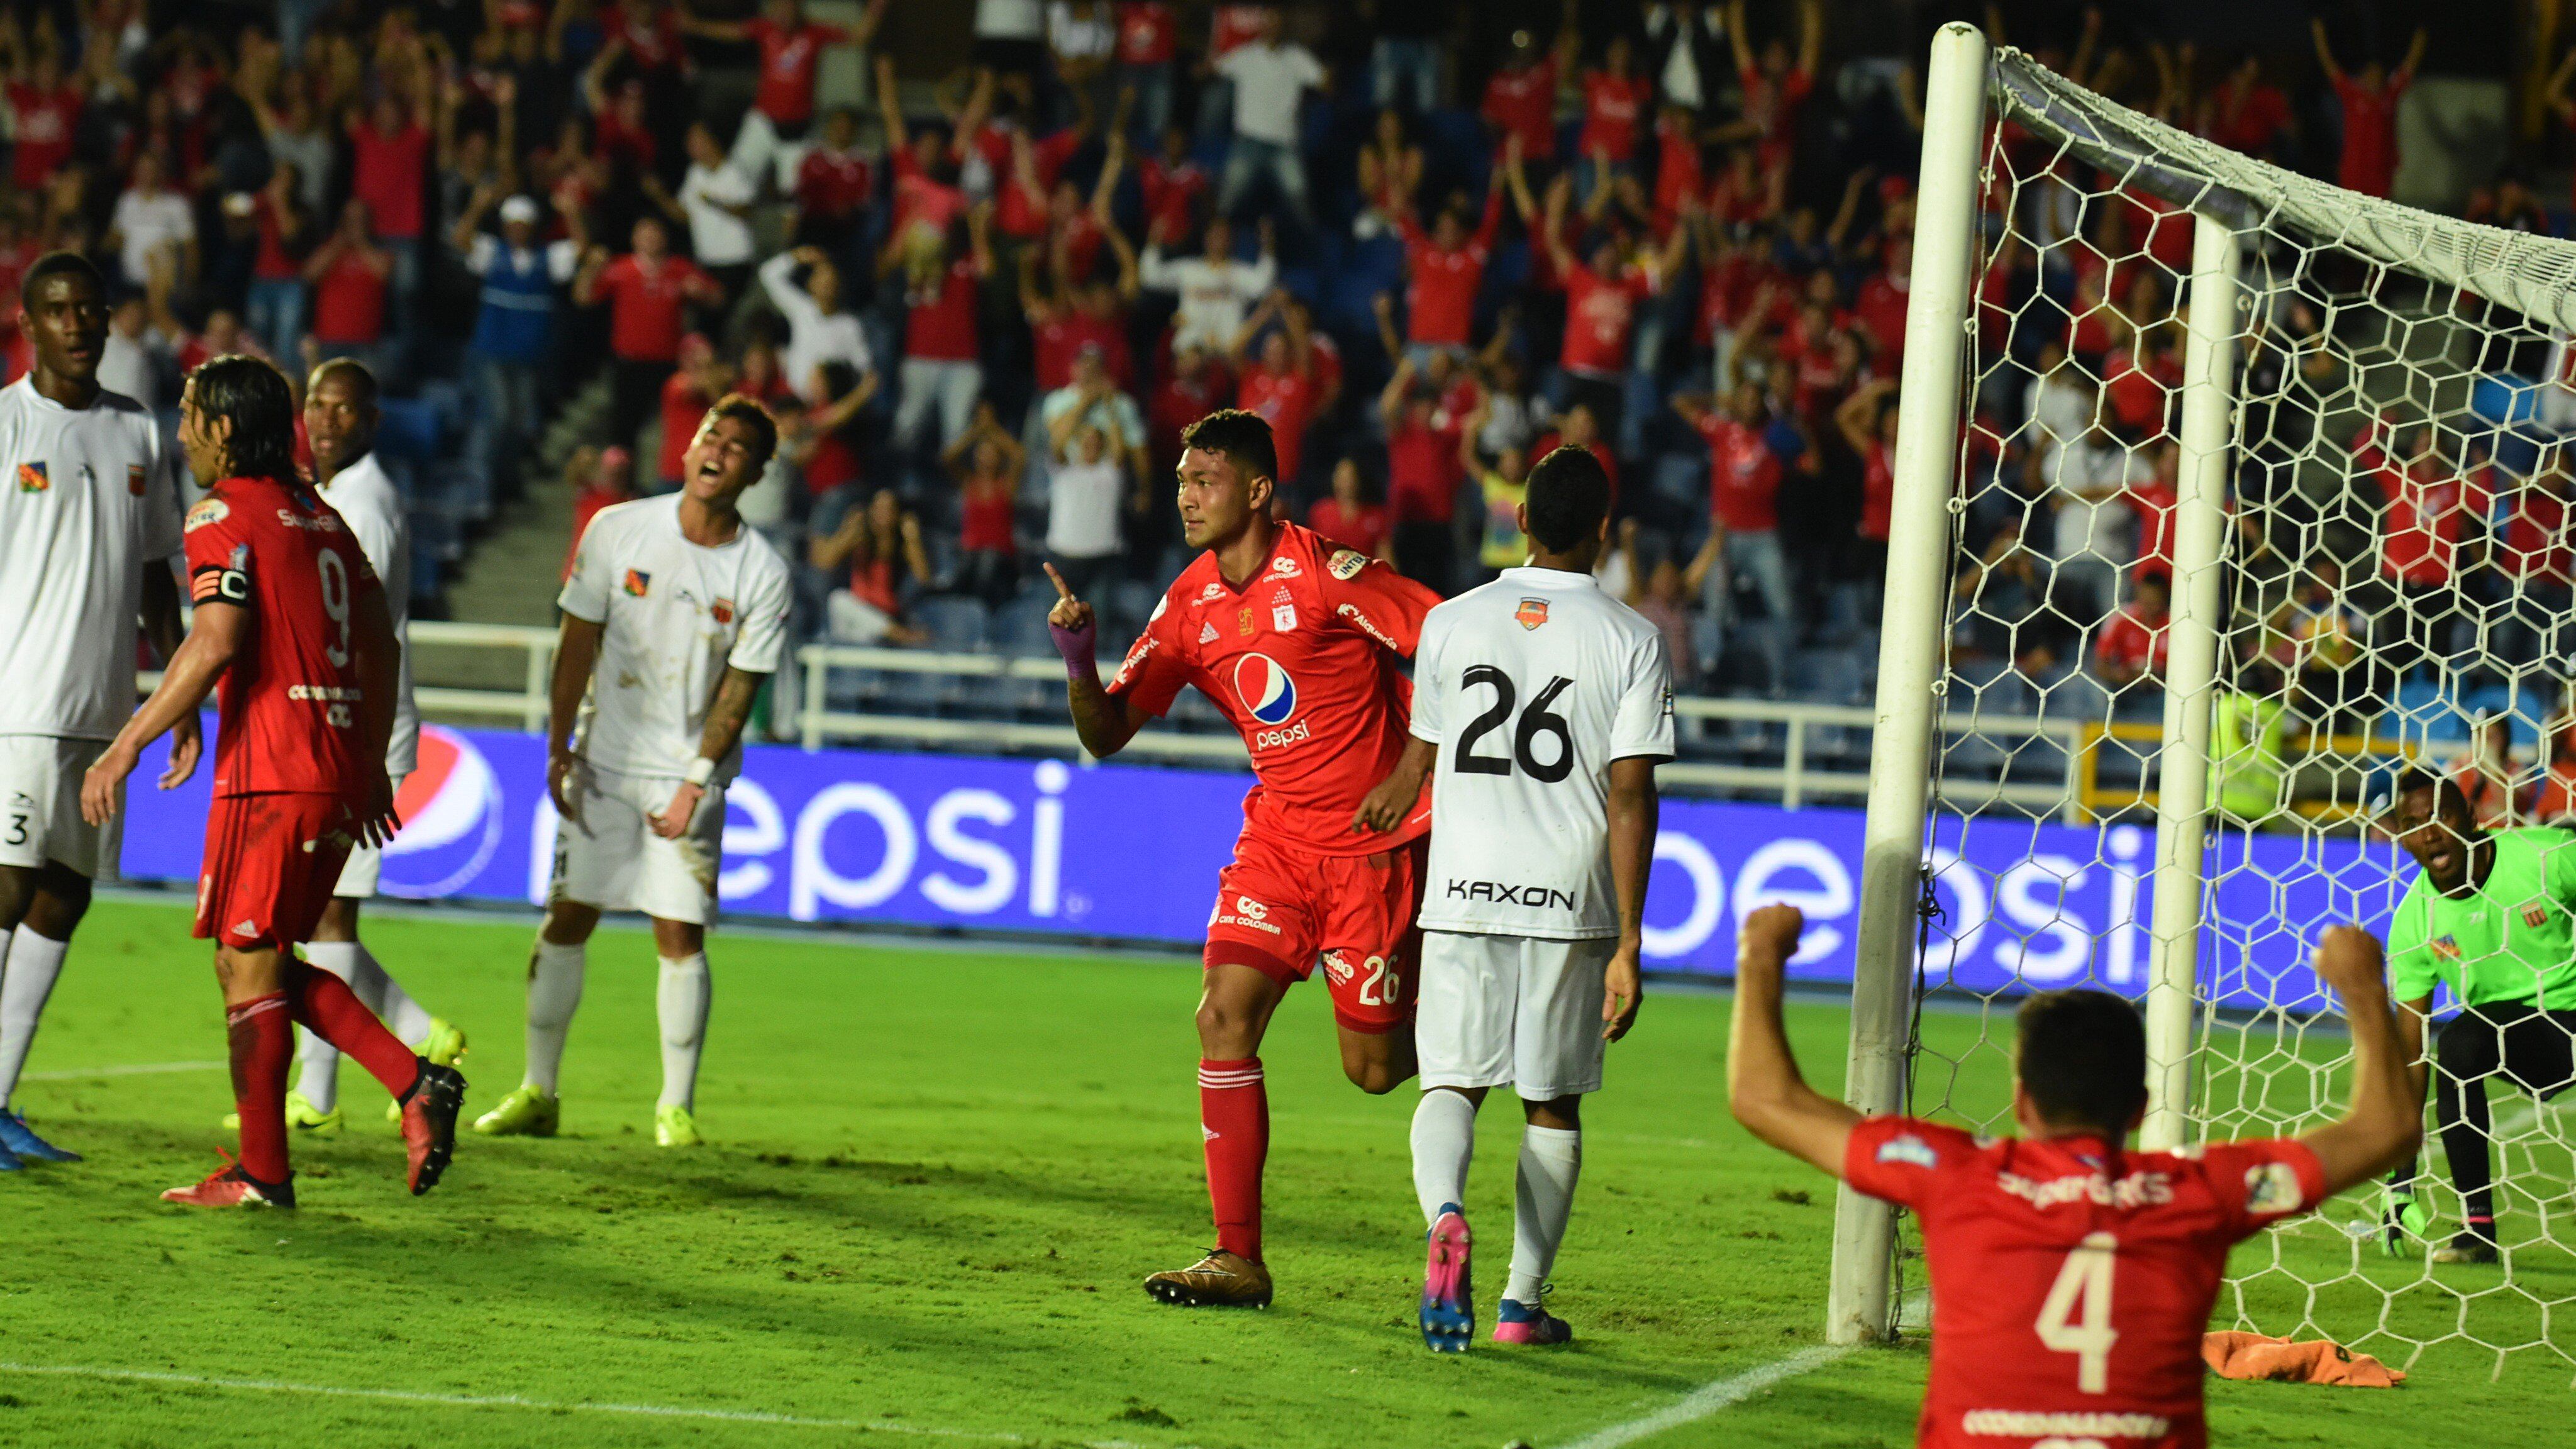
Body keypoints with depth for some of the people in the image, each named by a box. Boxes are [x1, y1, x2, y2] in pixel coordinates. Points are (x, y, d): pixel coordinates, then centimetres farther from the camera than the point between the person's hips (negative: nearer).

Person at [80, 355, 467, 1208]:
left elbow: (216, 642, -19)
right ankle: (417, 1082, 3)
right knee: (263, 961, 16)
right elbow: (380, 643, 19)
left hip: (270, 773, -8)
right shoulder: (318, 515, 18)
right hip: (340, 771, 8)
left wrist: (127, 747, -18)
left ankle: (262, 1175, 0)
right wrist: (372, 768, 25)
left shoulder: (224, 514, -7)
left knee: (249, 965, -1)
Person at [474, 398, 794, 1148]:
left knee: (681, 934, -6)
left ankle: (676, 1106, 3)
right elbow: (579, 642, 2)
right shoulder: (618, 530, -3)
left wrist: (694, 784, -10)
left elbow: (738, 689, -4)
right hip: (603, 761, 1)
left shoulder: (764, 574, -6)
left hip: (687, 775, -1)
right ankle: (538, 1093, 11)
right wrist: (559, 748, -3)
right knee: (567, 919, 2)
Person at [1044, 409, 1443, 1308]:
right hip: (1278, 832, 5)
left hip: (1374, 839, -5)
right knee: (1225, 1017, -11)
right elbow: (1107, 733, 6)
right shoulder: (1191, 603, 4)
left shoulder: (1325, 575, -14)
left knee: (1374, 1068, -2)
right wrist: (1078, 664, -14)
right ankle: (1238, 1261, -7)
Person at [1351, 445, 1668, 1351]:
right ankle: (1523, 1301, 12)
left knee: (1450, 1085, 4)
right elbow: (1631, 797, -8)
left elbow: (1421, 762, 17)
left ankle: (1445, 1216, -27)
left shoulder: (1453, 623, 4)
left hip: (1463, 896, 1)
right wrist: (1629, 944, -6)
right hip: (1572, 902, -1)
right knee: (1552, 1105, 12)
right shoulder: (1632, 642, -3)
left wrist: (1390, 800, 42)